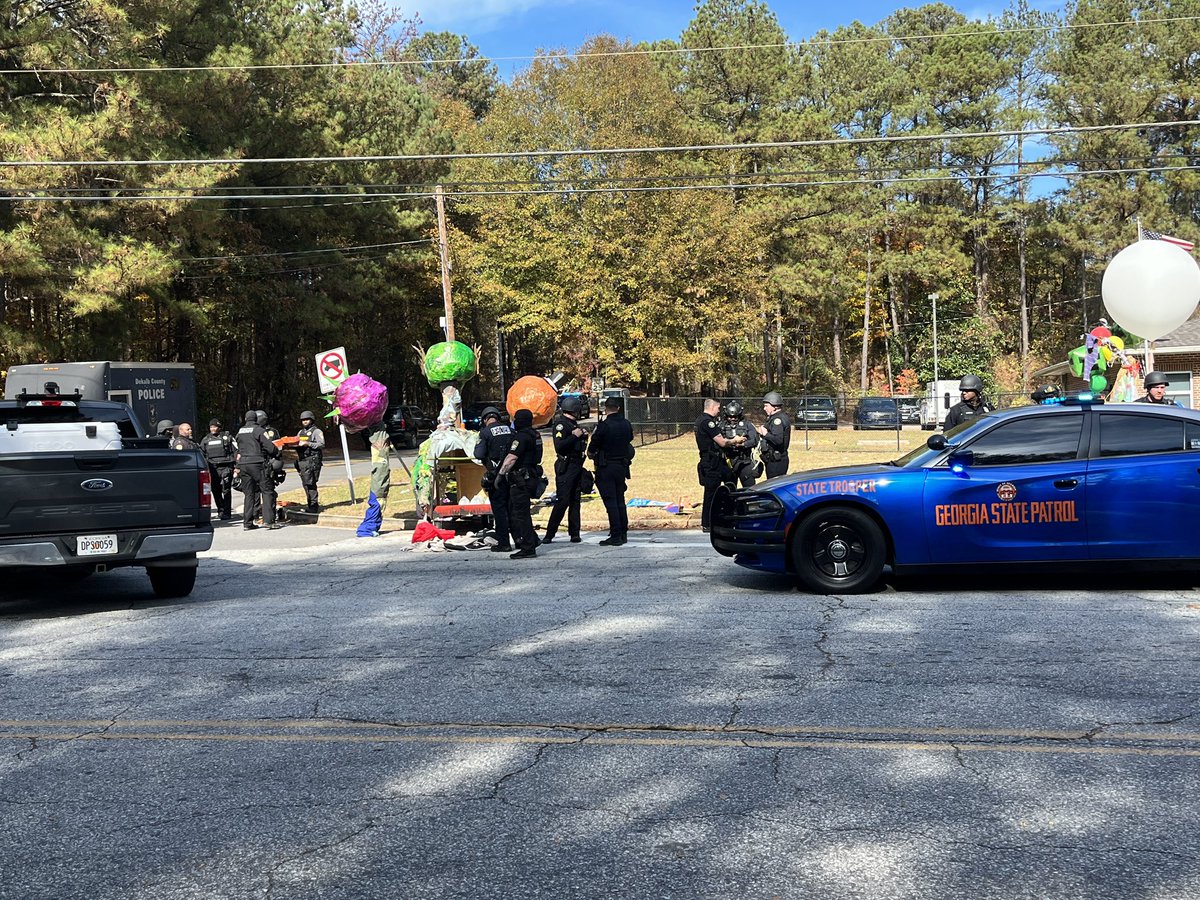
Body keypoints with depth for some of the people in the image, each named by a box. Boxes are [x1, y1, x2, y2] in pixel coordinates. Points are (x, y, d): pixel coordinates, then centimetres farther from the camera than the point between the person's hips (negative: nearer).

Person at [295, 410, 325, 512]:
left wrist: (307, 443, -18)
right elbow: (296, 443, 21)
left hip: (312, 461, -7)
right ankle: (310, 503, 14)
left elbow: (321, 445, -10)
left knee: (310, 483, -12)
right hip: (301, 461, 7)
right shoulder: (300, 432, 24)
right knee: (305, 483, 6)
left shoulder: (317, 431, 2)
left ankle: (313, 505, -10)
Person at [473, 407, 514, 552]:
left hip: (496, 475, -5)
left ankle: (503, 543, 1)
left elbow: (479, 454, -13)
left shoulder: (485, 432, -8)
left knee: (499, 508, 1)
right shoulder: (510, 430, 7)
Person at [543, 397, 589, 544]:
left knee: (575, 501, 9)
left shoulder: (574, 424, 18)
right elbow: (559, 446, -22)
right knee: (562, 501, -10)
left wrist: (583, 436, 6)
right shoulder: (560, 424, -11)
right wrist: (574, 435, -19)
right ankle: (549, 534, -6)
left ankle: (574, 533, 13)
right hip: (566, 467, -9)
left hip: (577, 466, 9)